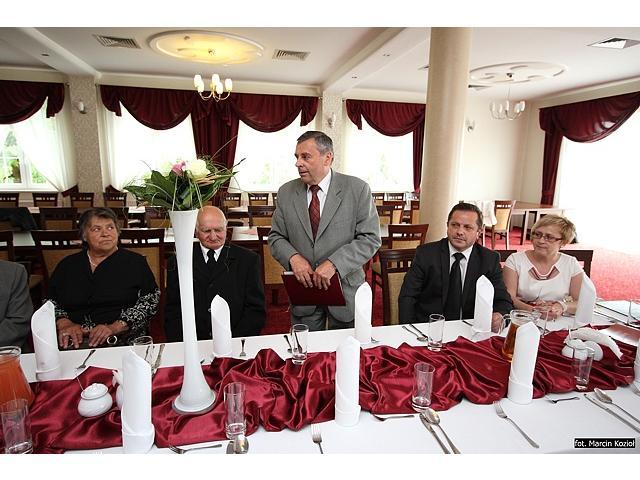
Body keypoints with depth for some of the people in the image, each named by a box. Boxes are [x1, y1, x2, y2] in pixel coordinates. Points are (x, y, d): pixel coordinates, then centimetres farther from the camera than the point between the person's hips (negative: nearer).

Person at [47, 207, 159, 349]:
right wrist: (64, 323, -4)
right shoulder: (67, 265, 17)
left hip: (124, 341, -3)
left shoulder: (135, 262, 7)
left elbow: (150, 300, -1)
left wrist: (115, 327, -12)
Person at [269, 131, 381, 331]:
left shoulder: (357, 189, -9)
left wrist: (334, 264, -23)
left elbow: (370, 239, -12)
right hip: (303, 291, 2)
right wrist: (293, 257, -14)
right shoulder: (286, 192, 2)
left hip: (345, 290, -2)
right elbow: (276, 237, 6)